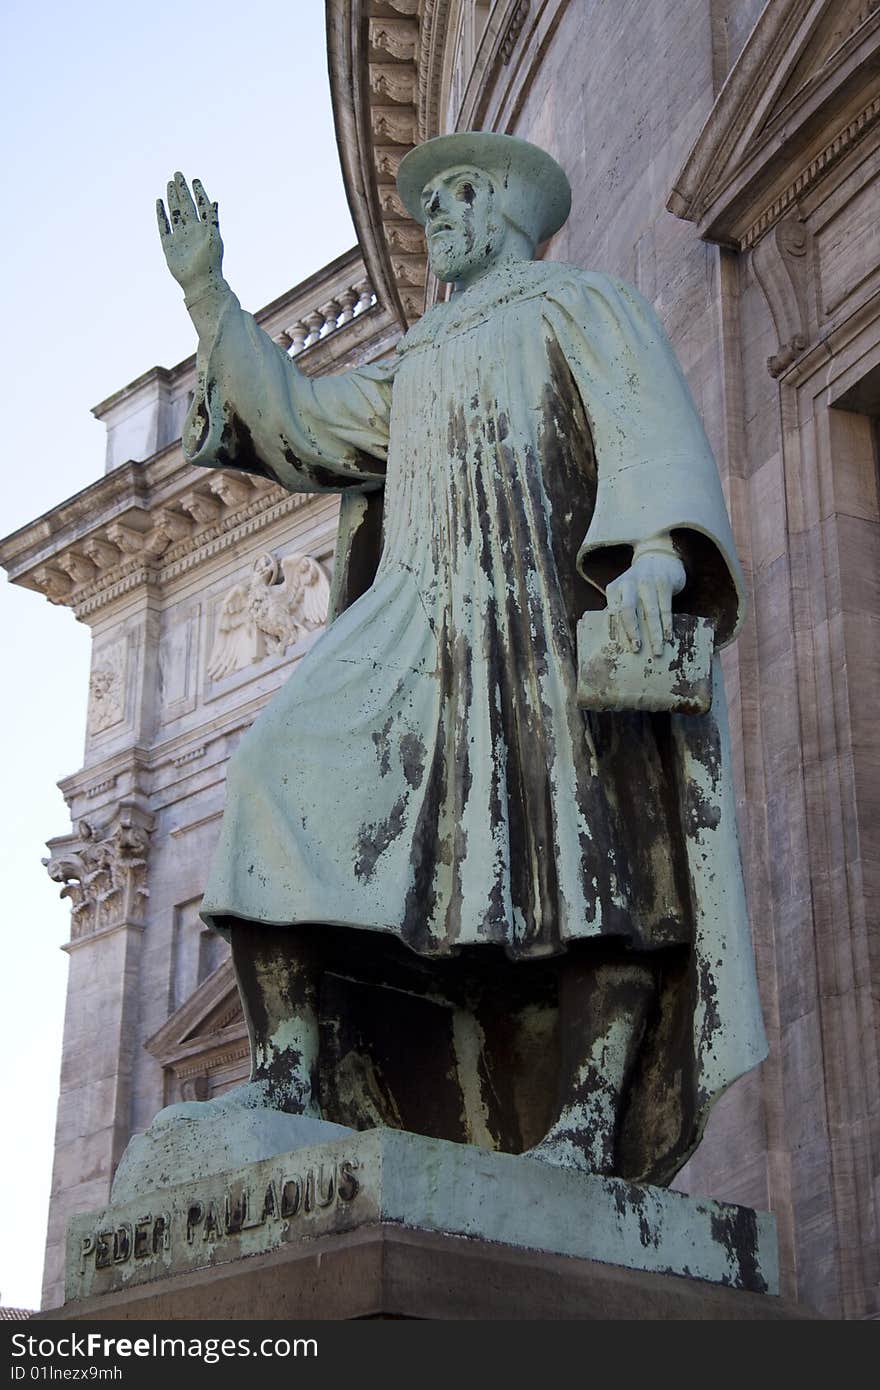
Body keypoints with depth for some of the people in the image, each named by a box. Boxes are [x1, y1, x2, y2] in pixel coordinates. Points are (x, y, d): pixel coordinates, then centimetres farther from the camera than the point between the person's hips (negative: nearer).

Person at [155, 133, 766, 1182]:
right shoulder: (416, 367, 36)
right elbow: (296, 426, 26)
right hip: (426, 621, 5)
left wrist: (655, 552, -23)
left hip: (558, 610, -5)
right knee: (285, 778, -18)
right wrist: (207, 293, 20)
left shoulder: (586, 307, 16)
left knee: (599, 849, -18)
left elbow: (652, 431, -2)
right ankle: (288, 1075, -24)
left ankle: (588, 1124, -23)